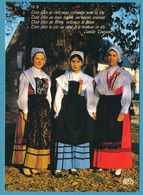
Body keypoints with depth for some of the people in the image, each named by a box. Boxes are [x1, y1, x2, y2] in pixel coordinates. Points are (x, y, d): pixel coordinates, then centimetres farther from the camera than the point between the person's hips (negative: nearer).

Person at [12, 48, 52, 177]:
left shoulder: (46, 77, 15)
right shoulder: (26, 74, -1)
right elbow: (23, 95, -6)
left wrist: (48, 112, 9)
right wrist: (25, 112, -13)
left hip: (44, 109, 6)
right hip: (30, 108, -6)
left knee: (41, 136, 6)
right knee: (29, 136, -4)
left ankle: (34, 165, 16)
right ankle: (26, 165, 6)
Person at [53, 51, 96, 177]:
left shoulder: (87, 79, 6)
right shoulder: (63, 78, 5)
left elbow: (90, 96, -1)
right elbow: (58, 97, 5)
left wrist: (92, 111, -13)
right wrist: (58, 112, -3)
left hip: (81, 111, 1)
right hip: (66, 110, -1)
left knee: (79, 137, 3)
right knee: (64, 138, -3)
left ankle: (74, 166, 15)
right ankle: (59, 167, 3)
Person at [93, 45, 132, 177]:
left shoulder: (124, 75, -2)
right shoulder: (101, 75, 9)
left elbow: (126, 95, -8)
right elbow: (97, 94, 12)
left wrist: (123, 112, -17)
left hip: (117, 108, -3)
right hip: (103, 108, 4)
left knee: (117, 137, 2)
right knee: (103, 137, 10)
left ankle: (117, 167, 12)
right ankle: (103, 163, 23)